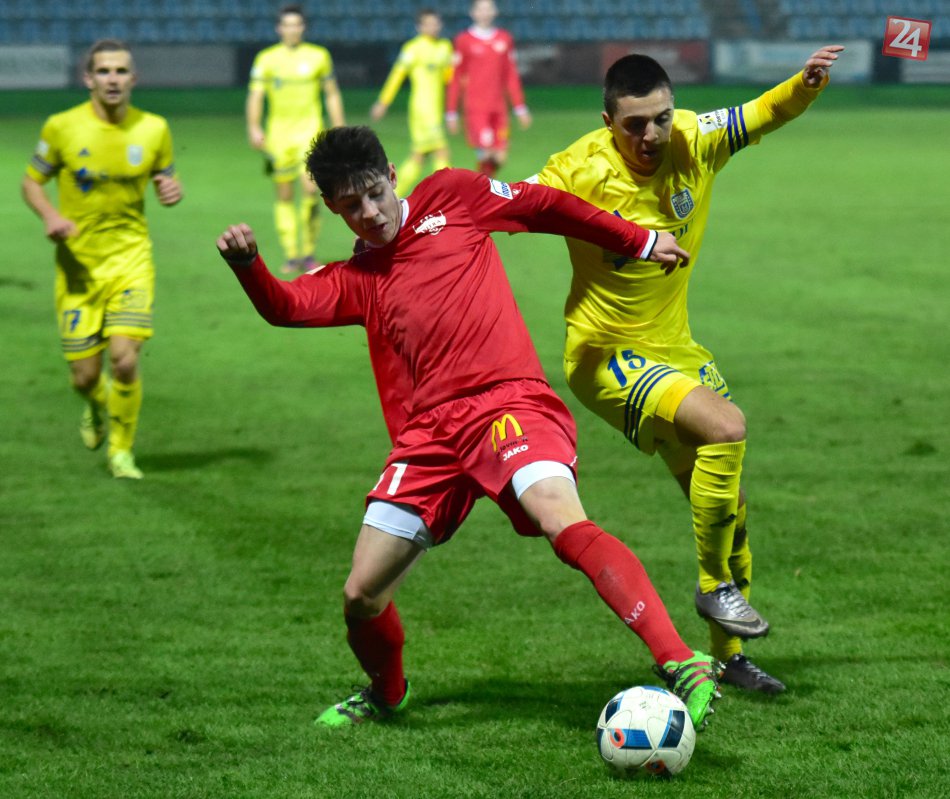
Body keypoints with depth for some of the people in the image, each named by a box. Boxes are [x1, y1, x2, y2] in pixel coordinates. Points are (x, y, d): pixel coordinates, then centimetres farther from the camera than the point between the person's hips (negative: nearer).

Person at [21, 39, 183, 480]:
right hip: (78, 263, 0)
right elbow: (31, 182, 3)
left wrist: (171, 189, -11)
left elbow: (164, 178, 14)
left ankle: (121, 450, 8)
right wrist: (51, 215, -17)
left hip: (131, 257, 0)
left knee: (125, 358, -16)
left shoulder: (153, 128, -1)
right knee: (84, 375, 1)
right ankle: (97, 406, 40)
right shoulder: (62, 127, -7)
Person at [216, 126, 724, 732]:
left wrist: (639, 242, 28)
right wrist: (246, 263, -21)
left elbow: (546, 206, 24)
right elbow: (286, 308, 0)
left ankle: (682, 665, -40)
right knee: (362, 596, 1)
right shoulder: (353, 279, 19)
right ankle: (386, 693, 34)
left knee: (565, 525, -32)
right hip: (428, 435, 4)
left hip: (507, 403, -4)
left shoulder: (451, 197, 14)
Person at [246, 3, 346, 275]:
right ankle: (291, 255, 12)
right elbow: (255, 96, -3)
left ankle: (309, 252, -5)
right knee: (284, 195, 3)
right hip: (278, 134, 1)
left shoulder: (319, 56, 5)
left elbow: (332, 94, 13)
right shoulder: (266, 59, 3)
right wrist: (254, 128, -17)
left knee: (310, 188, -17)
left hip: (309, 130, -1)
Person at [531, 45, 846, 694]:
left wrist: (809, 81, -18)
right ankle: (716, 587, -12)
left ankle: (729, 654, 28)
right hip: (606, 356, -6)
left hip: (675, 348, 7)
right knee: (725, 426, -29)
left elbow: (769, 111, 1)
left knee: (728, 506, 11)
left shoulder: (695, 141, -9)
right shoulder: (582, 171, -21)